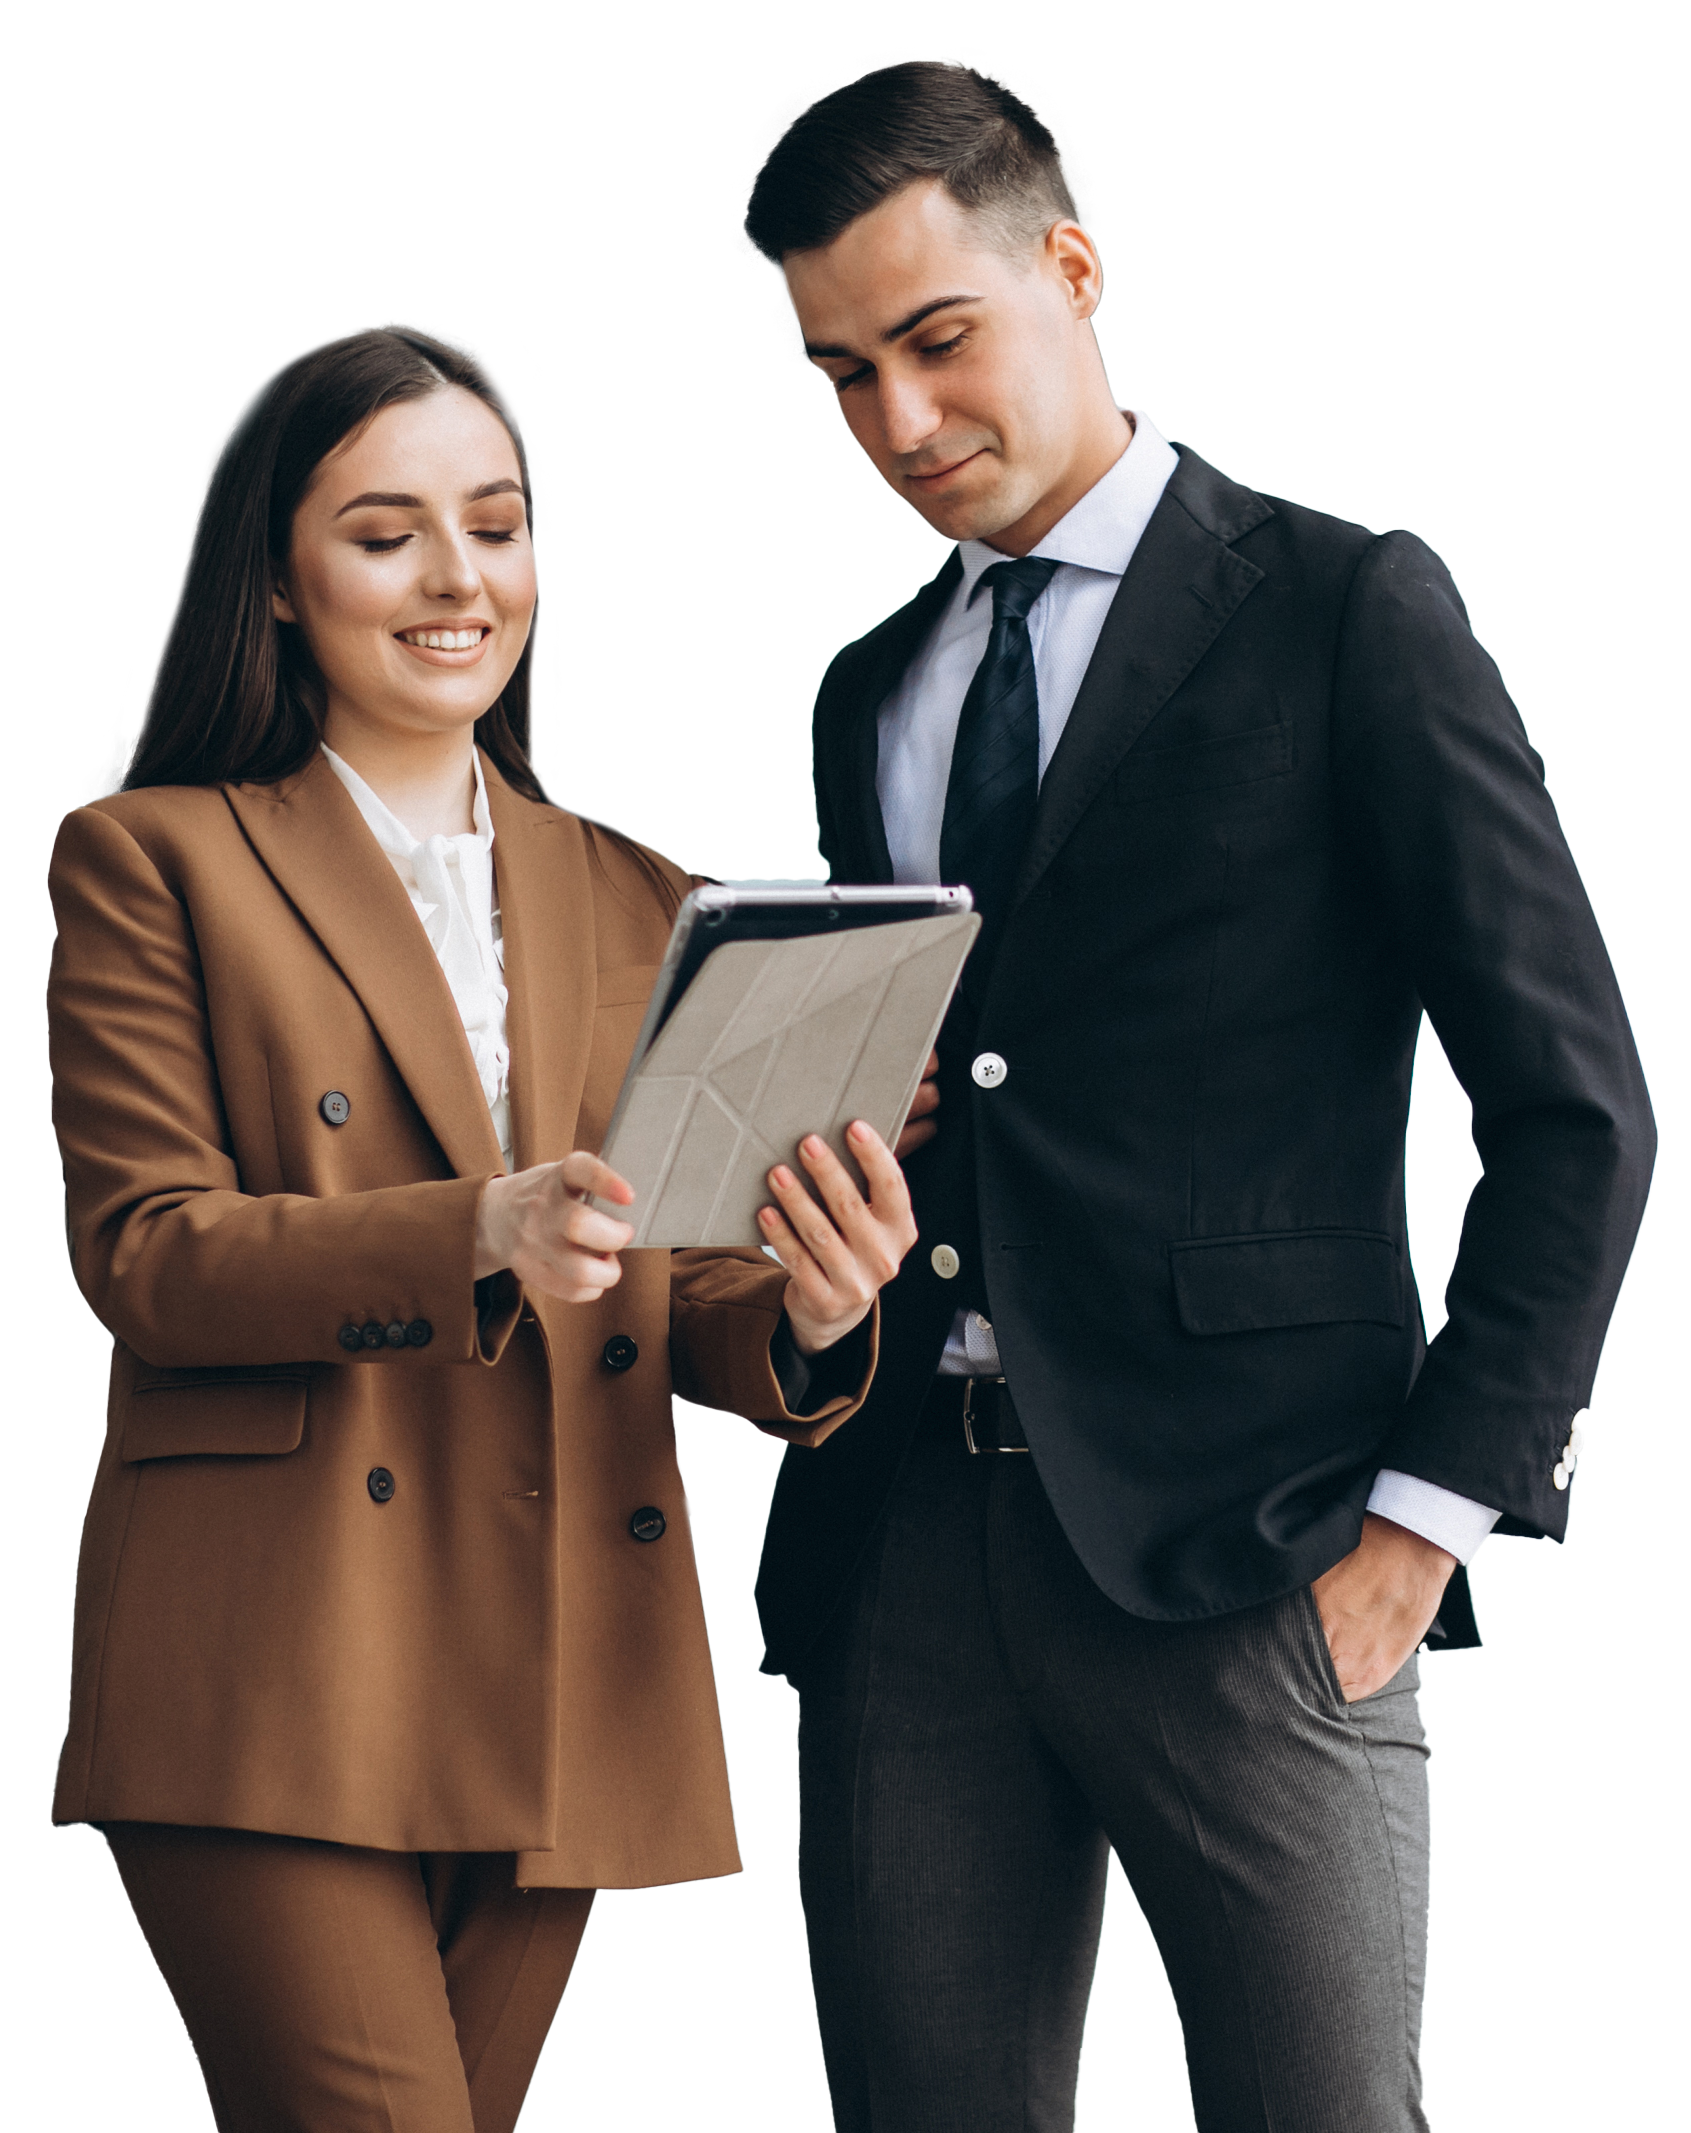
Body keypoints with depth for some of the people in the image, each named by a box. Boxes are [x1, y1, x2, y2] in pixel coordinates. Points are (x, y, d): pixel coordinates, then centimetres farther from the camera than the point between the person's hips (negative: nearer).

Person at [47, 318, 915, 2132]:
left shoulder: (638, 905, 18)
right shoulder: (155, 860, 5)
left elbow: (677, 1300, 13)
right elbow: (141, 1252, -6)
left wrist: (808, 1316, -12)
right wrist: (478, 1234, -22)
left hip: (556, 1693, 5)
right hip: (275, 1691, -4)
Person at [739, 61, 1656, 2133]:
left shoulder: (1343, 611, 1)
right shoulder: (871, 697, 20)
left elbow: (1574, 1103, -2)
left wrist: (1433, 1507, -8)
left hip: (1236, 1545, -5)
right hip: (902, 1546, 5)